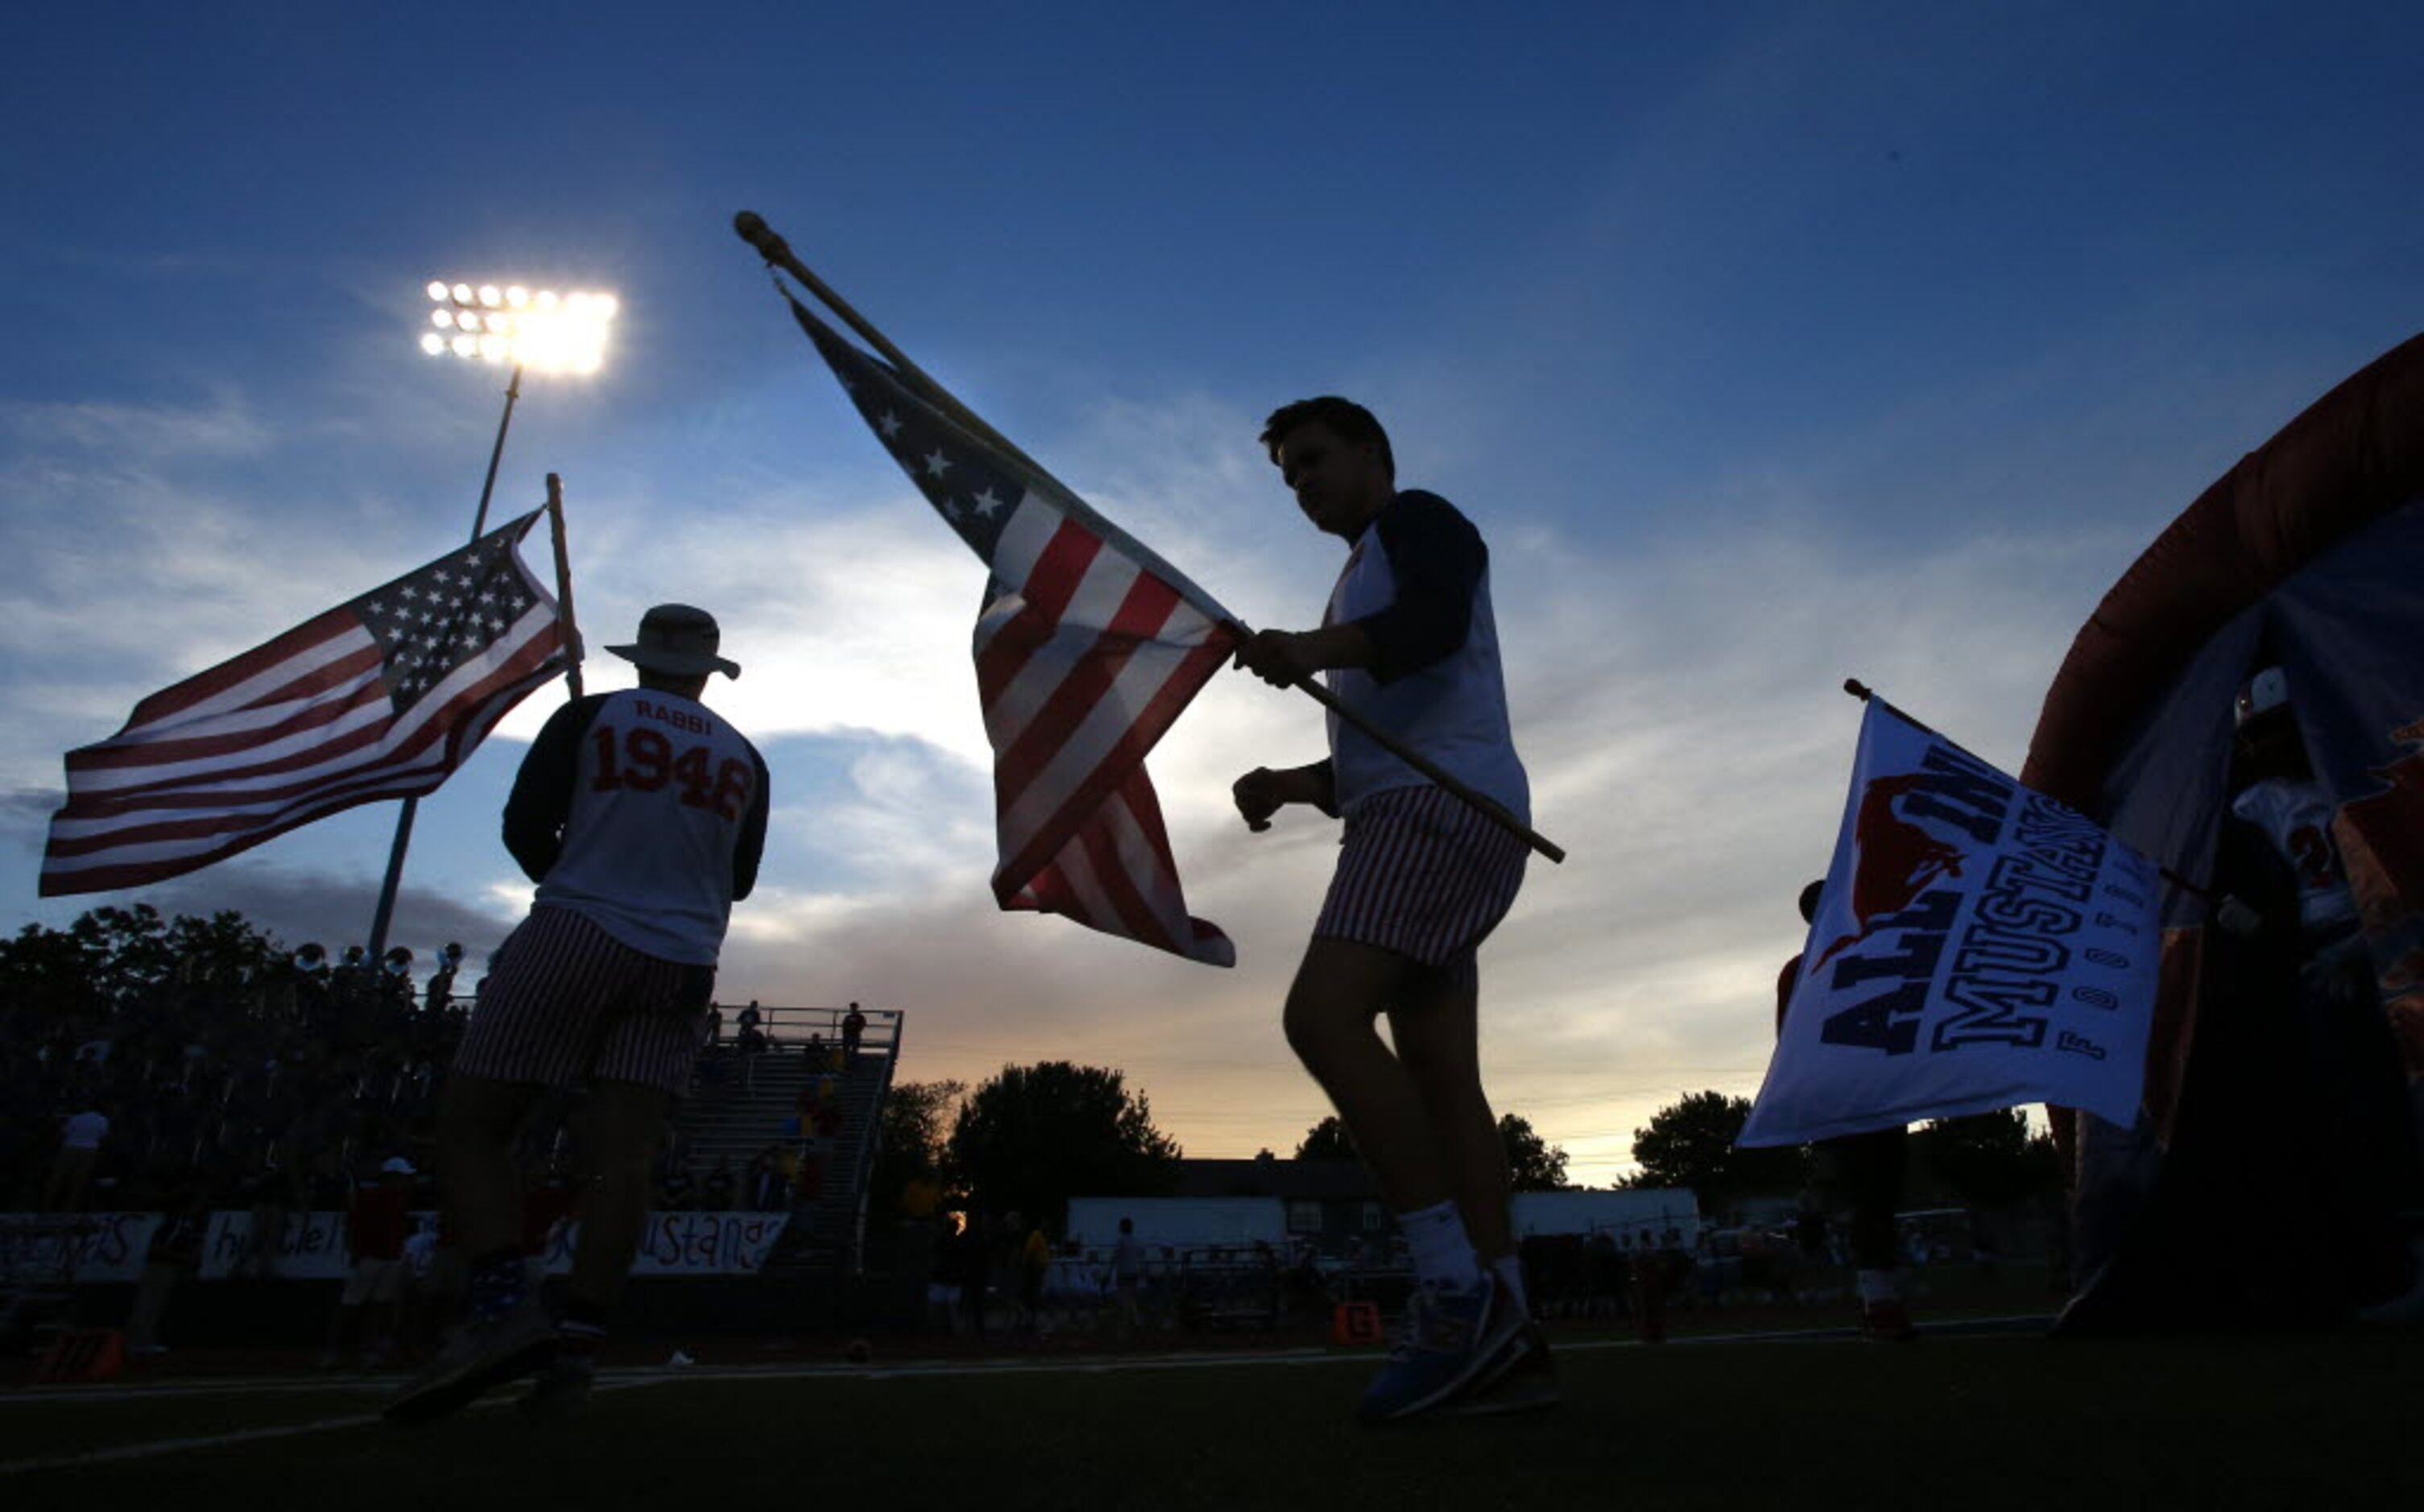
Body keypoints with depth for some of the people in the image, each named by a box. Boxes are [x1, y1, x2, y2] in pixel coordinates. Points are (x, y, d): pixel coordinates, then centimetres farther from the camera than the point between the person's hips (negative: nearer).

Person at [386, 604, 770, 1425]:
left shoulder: (590, 717, 2)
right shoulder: (745, 759, 12)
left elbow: (524, 828, 2)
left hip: (575, 936, -3)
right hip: (682, 962, 4)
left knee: (469, 1125, 4)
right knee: (622, 1155, -1)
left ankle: (503, 1306, -13)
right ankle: (578, 1343, -7)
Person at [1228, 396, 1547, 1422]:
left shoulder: (1418, 518, 7)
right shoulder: (1366, 582, 33)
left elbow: (1436, 620, -17)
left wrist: (1318, 648, -32)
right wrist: (1291, 783, 14)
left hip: (1445, 805, -10)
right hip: (1422, 813, 10)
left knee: (1321, 1014, -24)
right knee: (1441, 1074, 0)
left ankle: (1456, 1288, -22)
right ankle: (1504, 1338, -1)